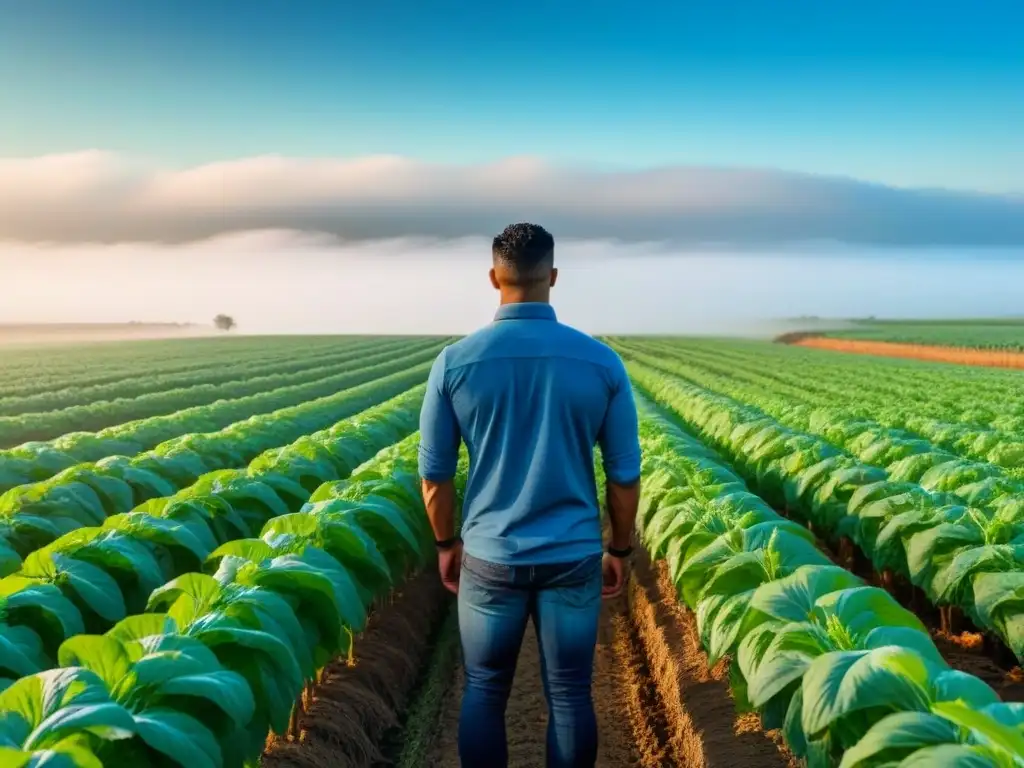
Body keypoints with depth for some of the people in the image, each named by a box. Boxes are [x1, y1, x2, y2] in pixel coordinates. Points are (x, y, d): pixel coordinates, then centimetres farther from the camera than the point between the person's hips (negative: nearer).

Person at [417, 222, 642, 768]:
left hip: (490, 558, 0)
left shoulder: (454, 362, -9)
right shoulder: (602, 363, -7)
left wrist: (446, 543, 13)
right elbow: (625, 475, -2)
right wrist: (619, 551, 12)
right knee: (569, 696, 13)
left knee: (485, 693, 15)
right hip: (573, 558, 0)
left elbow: (434, 472, -2)